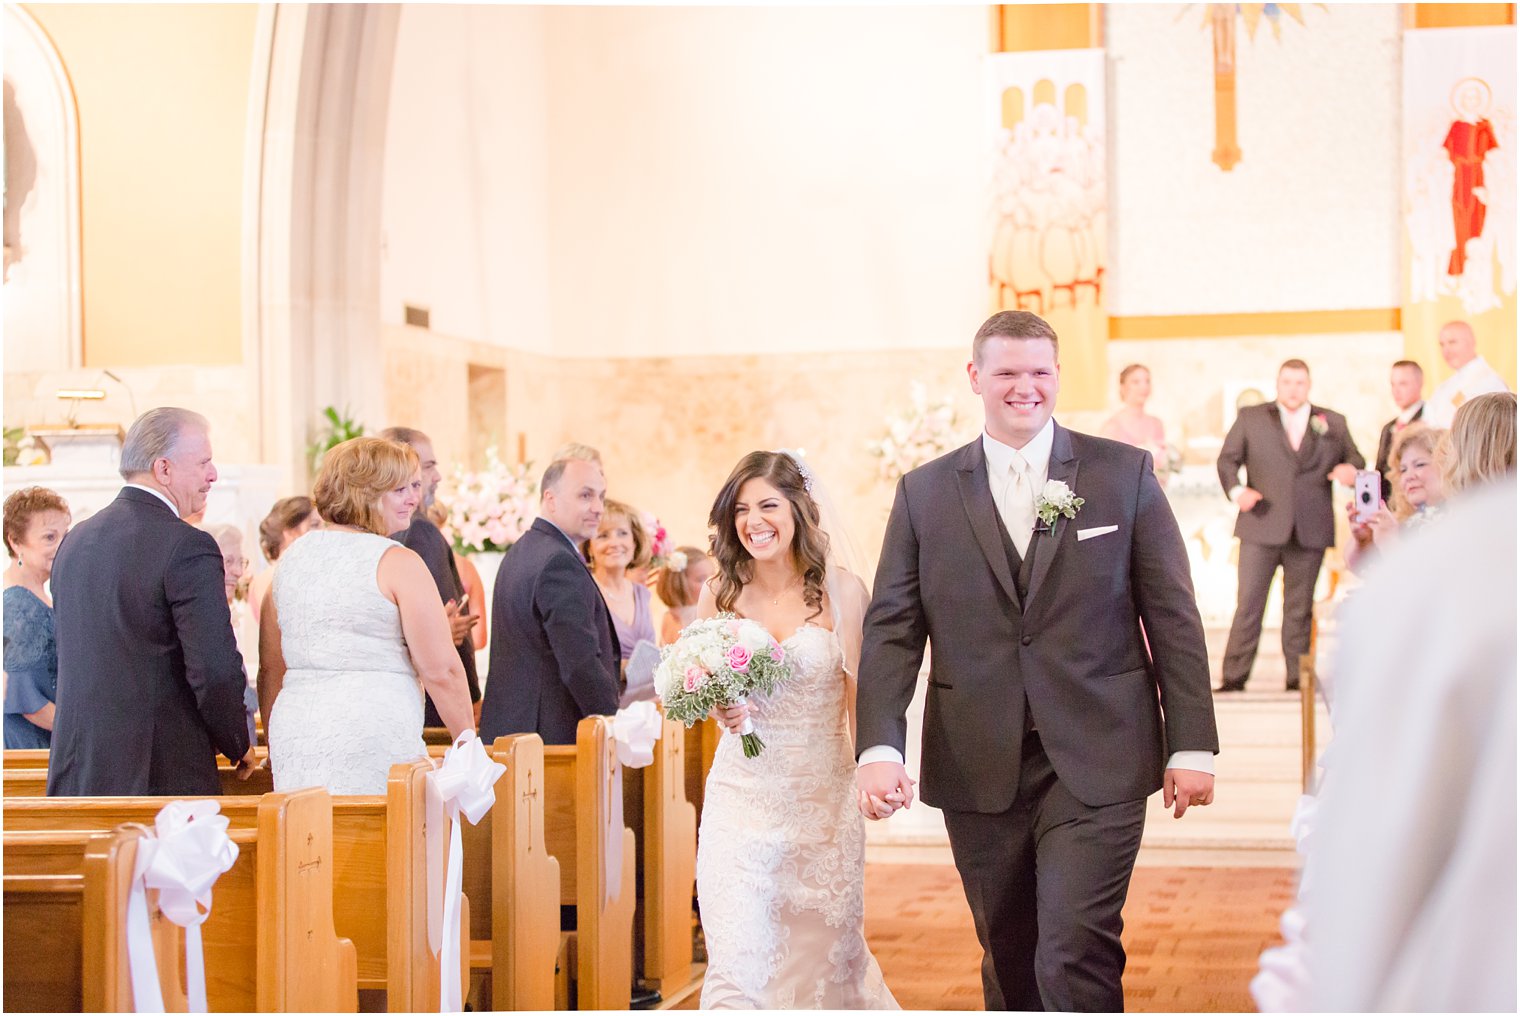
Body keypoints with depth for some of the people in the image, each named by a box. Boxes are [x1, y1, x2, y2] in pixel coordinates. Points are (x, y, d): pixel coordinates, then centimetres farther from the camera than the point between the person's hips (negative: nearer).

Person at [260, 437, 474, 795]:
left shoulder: (291, 558, 11)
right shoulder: (397, 563, -7)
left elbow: (271, 669, 16)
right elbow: (441, 670, -9)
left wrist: (279, 749, 25)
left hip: (295, 745, 6)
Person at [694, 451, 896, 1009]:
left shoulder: (841, 591, -3)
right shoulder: (719, 594, 3)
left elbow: (861, 696, -2)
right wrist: (720, 707, -8)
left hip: (824, 797, -1)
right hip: (742, 796, 1)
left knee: (827, 956, 11)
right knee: (739, 963, -8)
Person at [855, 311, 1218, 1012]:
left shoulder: (1125, 474, 3)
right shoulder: (924, 494, 6)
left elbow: (1173, 618, 3)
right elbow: (891, 630, 2)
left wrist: (1192, 745, -1)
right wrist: (879, 748, -12)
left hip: (1096, 766, -2)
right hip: (979, 771, 2)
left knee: (1074, 958, -11)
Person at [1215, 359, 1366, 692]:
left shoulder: (1333, 423, 11)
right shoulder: (1251, 418, 7)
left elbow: (1355, 461, 12)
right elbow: (1227, 459, 6)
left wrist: (1351, 471, -11)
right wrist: (1235, 490, -12)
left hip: (1310, 530, 1)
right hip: (1262, 527, -1)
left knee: (1300, 608, 8)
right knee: (1248, 603, -3)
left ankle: (1297, 677, 13)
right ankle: (1235, 676, 1)